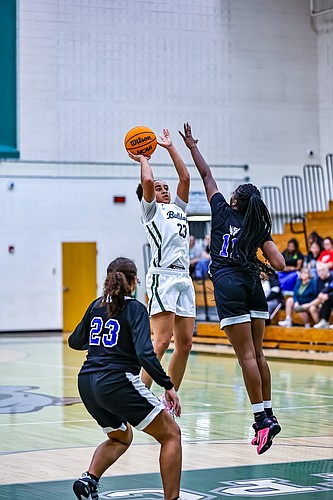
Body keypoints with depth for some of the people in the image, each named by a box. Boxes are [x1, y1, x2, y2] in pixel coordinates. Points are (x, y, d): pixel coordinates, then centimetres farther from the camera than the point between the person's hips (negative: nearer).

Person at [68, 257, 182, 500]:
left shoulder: (96, 306, 12)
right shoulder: (135, 309, -5)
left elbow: (75, 341, 25)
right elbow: (145, 354, -17)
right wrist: (168, 386, -12)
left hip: (88, 384, 7)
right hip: (118, 383, -7)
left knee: (121, 437, 29)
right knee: (171, 434, 4)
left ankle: (89, 478, 5)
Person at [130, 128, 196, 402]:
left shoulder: (178, 208, 25)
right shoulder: (151, 210, 7)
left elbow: (185, 178, 18)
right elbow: (147, 180, -10)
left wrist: (170, 147, 23)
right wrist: (143, 159, 8)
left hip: (183, 278, 7)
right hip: (162, 276, -7)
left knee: (185, 343, 4)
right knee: (162, 342, -17)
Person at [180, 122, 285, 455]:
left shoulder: (223, 211, 7)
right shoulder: (259, 227, 11)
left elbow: (206, 175, 17)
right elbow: (279, 264, 2)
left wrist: (192, 146, 26)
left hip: (228, 284, -4)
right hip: (253, 285, 4)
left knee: (247, 356, -9)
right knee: (257, 355, 12)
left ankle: (262, 418, -13)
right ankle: (267, 414, 12)